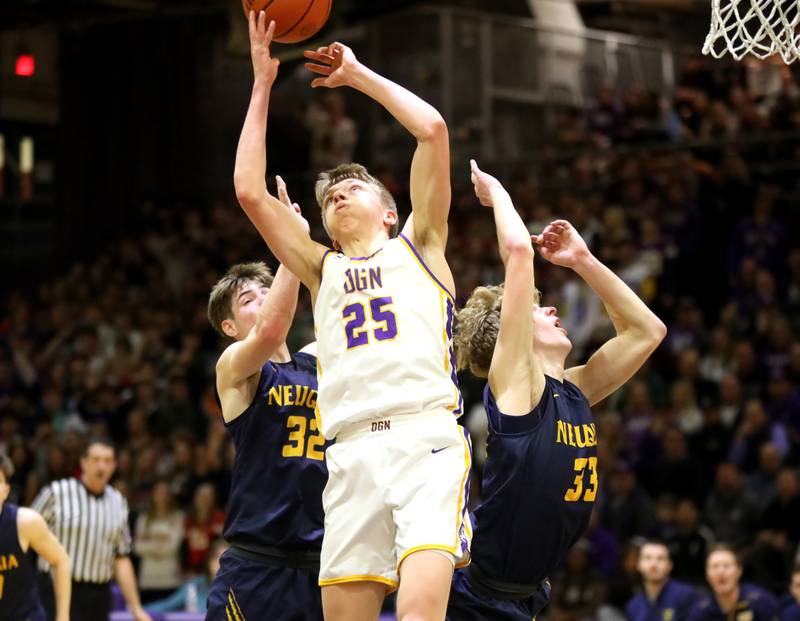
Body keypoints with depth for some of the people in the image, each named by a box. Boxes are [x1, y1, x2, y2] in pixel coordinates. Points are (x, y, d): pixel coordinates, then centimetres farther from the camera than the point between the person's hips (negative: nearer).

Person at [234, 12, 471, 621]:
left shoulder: (417, 246, 19)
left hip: (426, 438, -4)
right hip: (352, 453, 4)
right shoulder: (323, 269, 27)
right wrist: (264, 81, 20)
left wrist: (357, 74, 19)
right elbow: (249, 189, 18)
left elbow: (433, 130, 9)